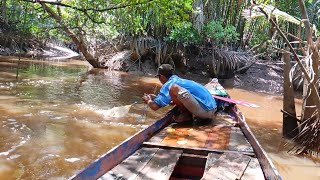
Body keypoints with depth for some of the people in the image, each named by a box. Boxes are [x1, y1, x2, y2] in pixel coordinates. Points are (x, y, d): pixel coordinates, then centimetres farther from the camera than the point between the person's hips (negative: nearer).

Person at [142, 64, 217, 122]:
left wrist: (149, 101, 13)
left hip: (204, 110, -9)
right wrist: (156, 97, 37)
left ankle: (186, 115, -1)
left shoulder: (168, 84, -5)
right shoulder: (181, 80, 20)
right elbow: (174, 102, 34)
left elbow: (155, 106, -10)